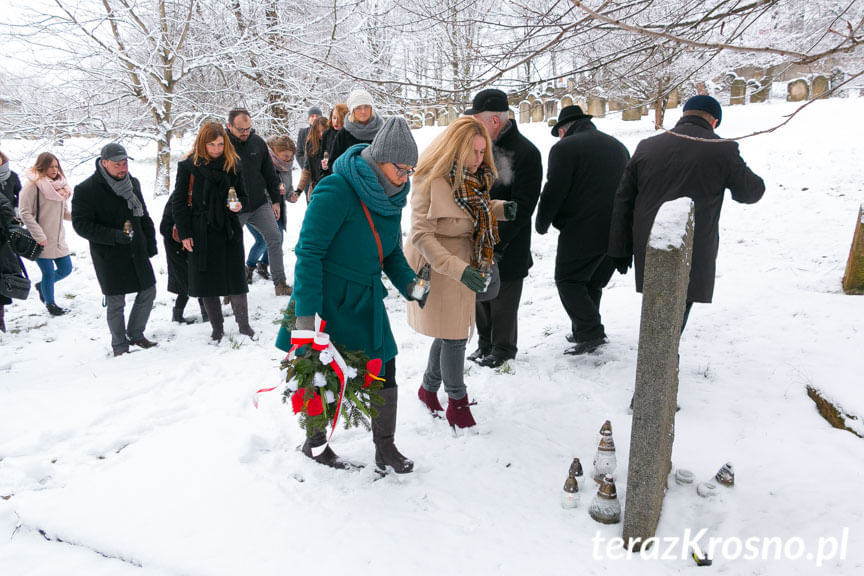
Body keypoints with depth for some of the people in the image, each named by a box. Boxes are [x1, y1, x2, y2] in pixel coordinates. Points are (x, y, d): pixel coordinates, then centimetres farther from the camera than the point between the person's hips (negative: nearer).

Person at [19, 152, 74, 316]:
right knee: (49, 272, 2)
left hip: (58, 238, 7)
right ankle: (50, 304, 22)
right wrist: (39, 236, -18)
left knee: (66, 269, 12)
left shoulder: (59, 184, 8)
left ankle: (42, 286, 38)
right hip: (42, 241, -6)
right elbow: (25, 213, -14)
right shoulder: (33, 185, -13)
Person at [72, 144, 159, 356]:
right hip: (108, 257, -6)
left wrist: (151, 242, 11)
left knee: (148, 292, 10)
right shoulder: (86, 190, -11)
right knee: (116, 302, 1)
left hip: (137, 252, 6)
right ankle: (119, 344, 20)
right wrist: (114, 236, -25)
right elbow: (81, 225, -14)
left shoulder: (132, 183, 9)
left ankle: (135, 334, 30)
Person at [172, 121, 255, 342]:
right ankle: (217, 328, 20)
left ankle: (244, 325, 14)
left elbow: (243, 194, 14)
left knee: (236, 280, 2)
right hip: (201, 233, -1)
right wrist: (184, 233, -5)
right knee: (206, 283, 6)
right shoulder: (188, 166, -2)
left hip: (229, 231, 1)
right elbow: (178, 202, 0)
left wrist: (239, 204, -9)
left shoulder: (233, 164, 4)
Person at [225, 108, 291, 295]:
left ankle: (279, 283, 3)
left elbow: (270, 173, 10)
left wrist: (276, 200, 10)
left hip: (260, 204, 3)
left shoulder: (258, 142, 1)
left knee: (275, 238, -4)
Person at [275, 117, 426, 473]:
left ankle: (385, 447, 27)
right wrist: (305, 316, -27)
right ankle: (315, 443, 34)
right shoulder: (336, 191, -22)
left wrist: (409, 284, -9)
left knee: (384, 373, 8)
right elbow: (309, 253, -23)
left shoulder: (391, 197, 2)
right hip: (327, 300, -7)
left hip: (366, 303, 7)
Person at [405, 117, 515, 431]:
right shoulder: (431, 180, -21)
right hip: (438, 268, -8)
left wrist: (499, 208, -3)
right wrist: (459, 269, -33)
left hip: (462, 267, 8)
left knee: (450, 333, 16)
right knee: (454, 336, -1)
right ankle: (457, 404, 18)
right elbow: (422, 236, -24)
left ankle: (429, 388, 37)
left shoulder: (473, 178, 5)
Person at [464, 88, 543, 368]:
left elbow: (522, 207, -18)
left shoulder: (525, 153, -16)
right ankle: (485, 343, 39)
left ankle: (503, 350, 29)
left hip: (507, 249, -7)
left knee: (503, 302, 7)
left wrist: (496, 245, -22)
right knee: (480, 296, 18)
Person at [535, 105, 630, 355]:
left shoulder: (565, 147, -6)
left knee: (568, 280, 2)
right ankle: (583, 332, 23)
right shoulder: (618, 146, 20)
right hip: (618, 231, 8)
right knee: (593, 282, 17)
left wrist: (541, 223, 3)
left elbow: (554, 191, -11)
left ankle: (591, 333, -6)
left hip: (583, 229, -8)